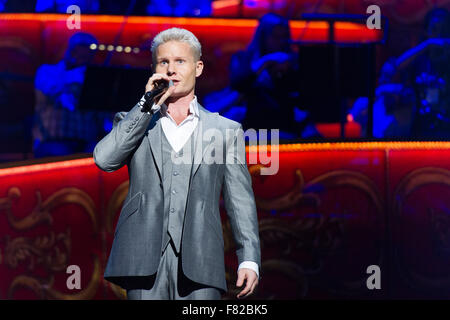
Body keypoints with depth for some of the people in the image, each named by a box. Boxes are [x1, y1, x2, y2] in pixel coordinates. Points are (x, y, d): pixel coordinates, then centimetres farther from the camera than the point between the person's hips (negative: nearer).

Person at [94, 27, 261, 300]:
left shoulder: (227, 131, 15)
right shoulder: (133, 122, 17)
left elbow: (241, 201, 10)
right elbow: (104, 160, -3)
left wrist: (249, 260, -2)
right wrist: (147, 105, -1)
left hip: (198, 265, 0)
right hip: (145, 260, 0)